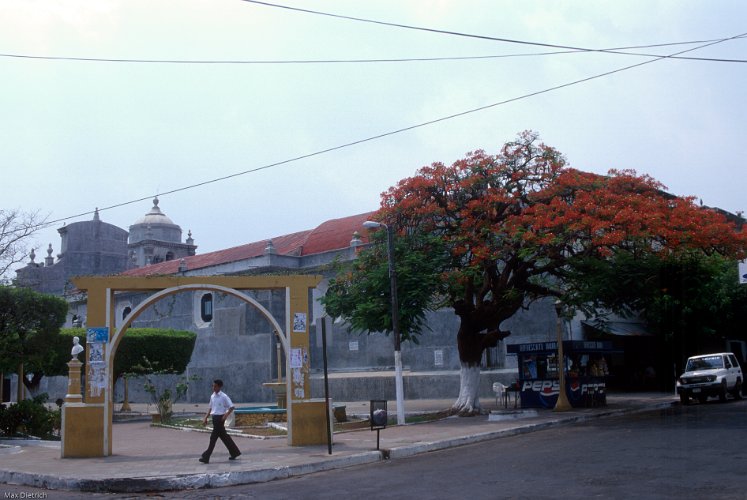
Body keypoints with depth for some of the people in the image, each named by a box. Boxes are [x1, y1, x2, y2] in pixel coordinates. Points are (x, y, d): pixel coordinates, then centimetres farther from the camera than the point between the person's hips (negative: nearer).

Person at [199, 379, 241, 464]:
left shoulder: (224, 396, -10)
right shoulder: (212, 396, 11)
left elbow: (231, 407, -10)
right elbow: (210, 408, 20)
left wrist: (226, 415, -20)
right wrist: (205, 418, 14)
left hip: (220, 418, -8)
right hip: (214, 418, 8)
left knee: (213, 437, -8)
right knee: (224, 436, 13)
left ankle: (206, 457, -7)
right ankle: (235, 452, 24)